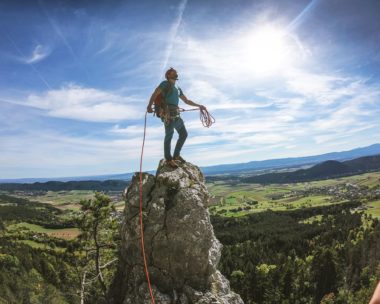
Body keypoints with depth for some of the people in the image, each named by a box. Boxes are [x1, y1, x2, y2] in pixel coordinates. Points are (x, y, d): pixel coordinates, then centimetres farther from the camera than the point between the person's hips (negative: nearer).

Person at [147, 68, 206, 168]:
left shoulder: (177, 88, 28)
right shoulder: (165, 83, 5)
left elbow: (186, 100, 34)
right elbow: (155, 94, -8)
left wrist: (199, 105, 30)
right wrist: (149, 105, -23)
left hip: (176, 114, 8)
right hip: (168, 113, -8)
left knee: (183, 134, 9)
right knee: (169, 135, -11)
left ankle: (176, 155, 18)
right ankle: (168, 159, -5)